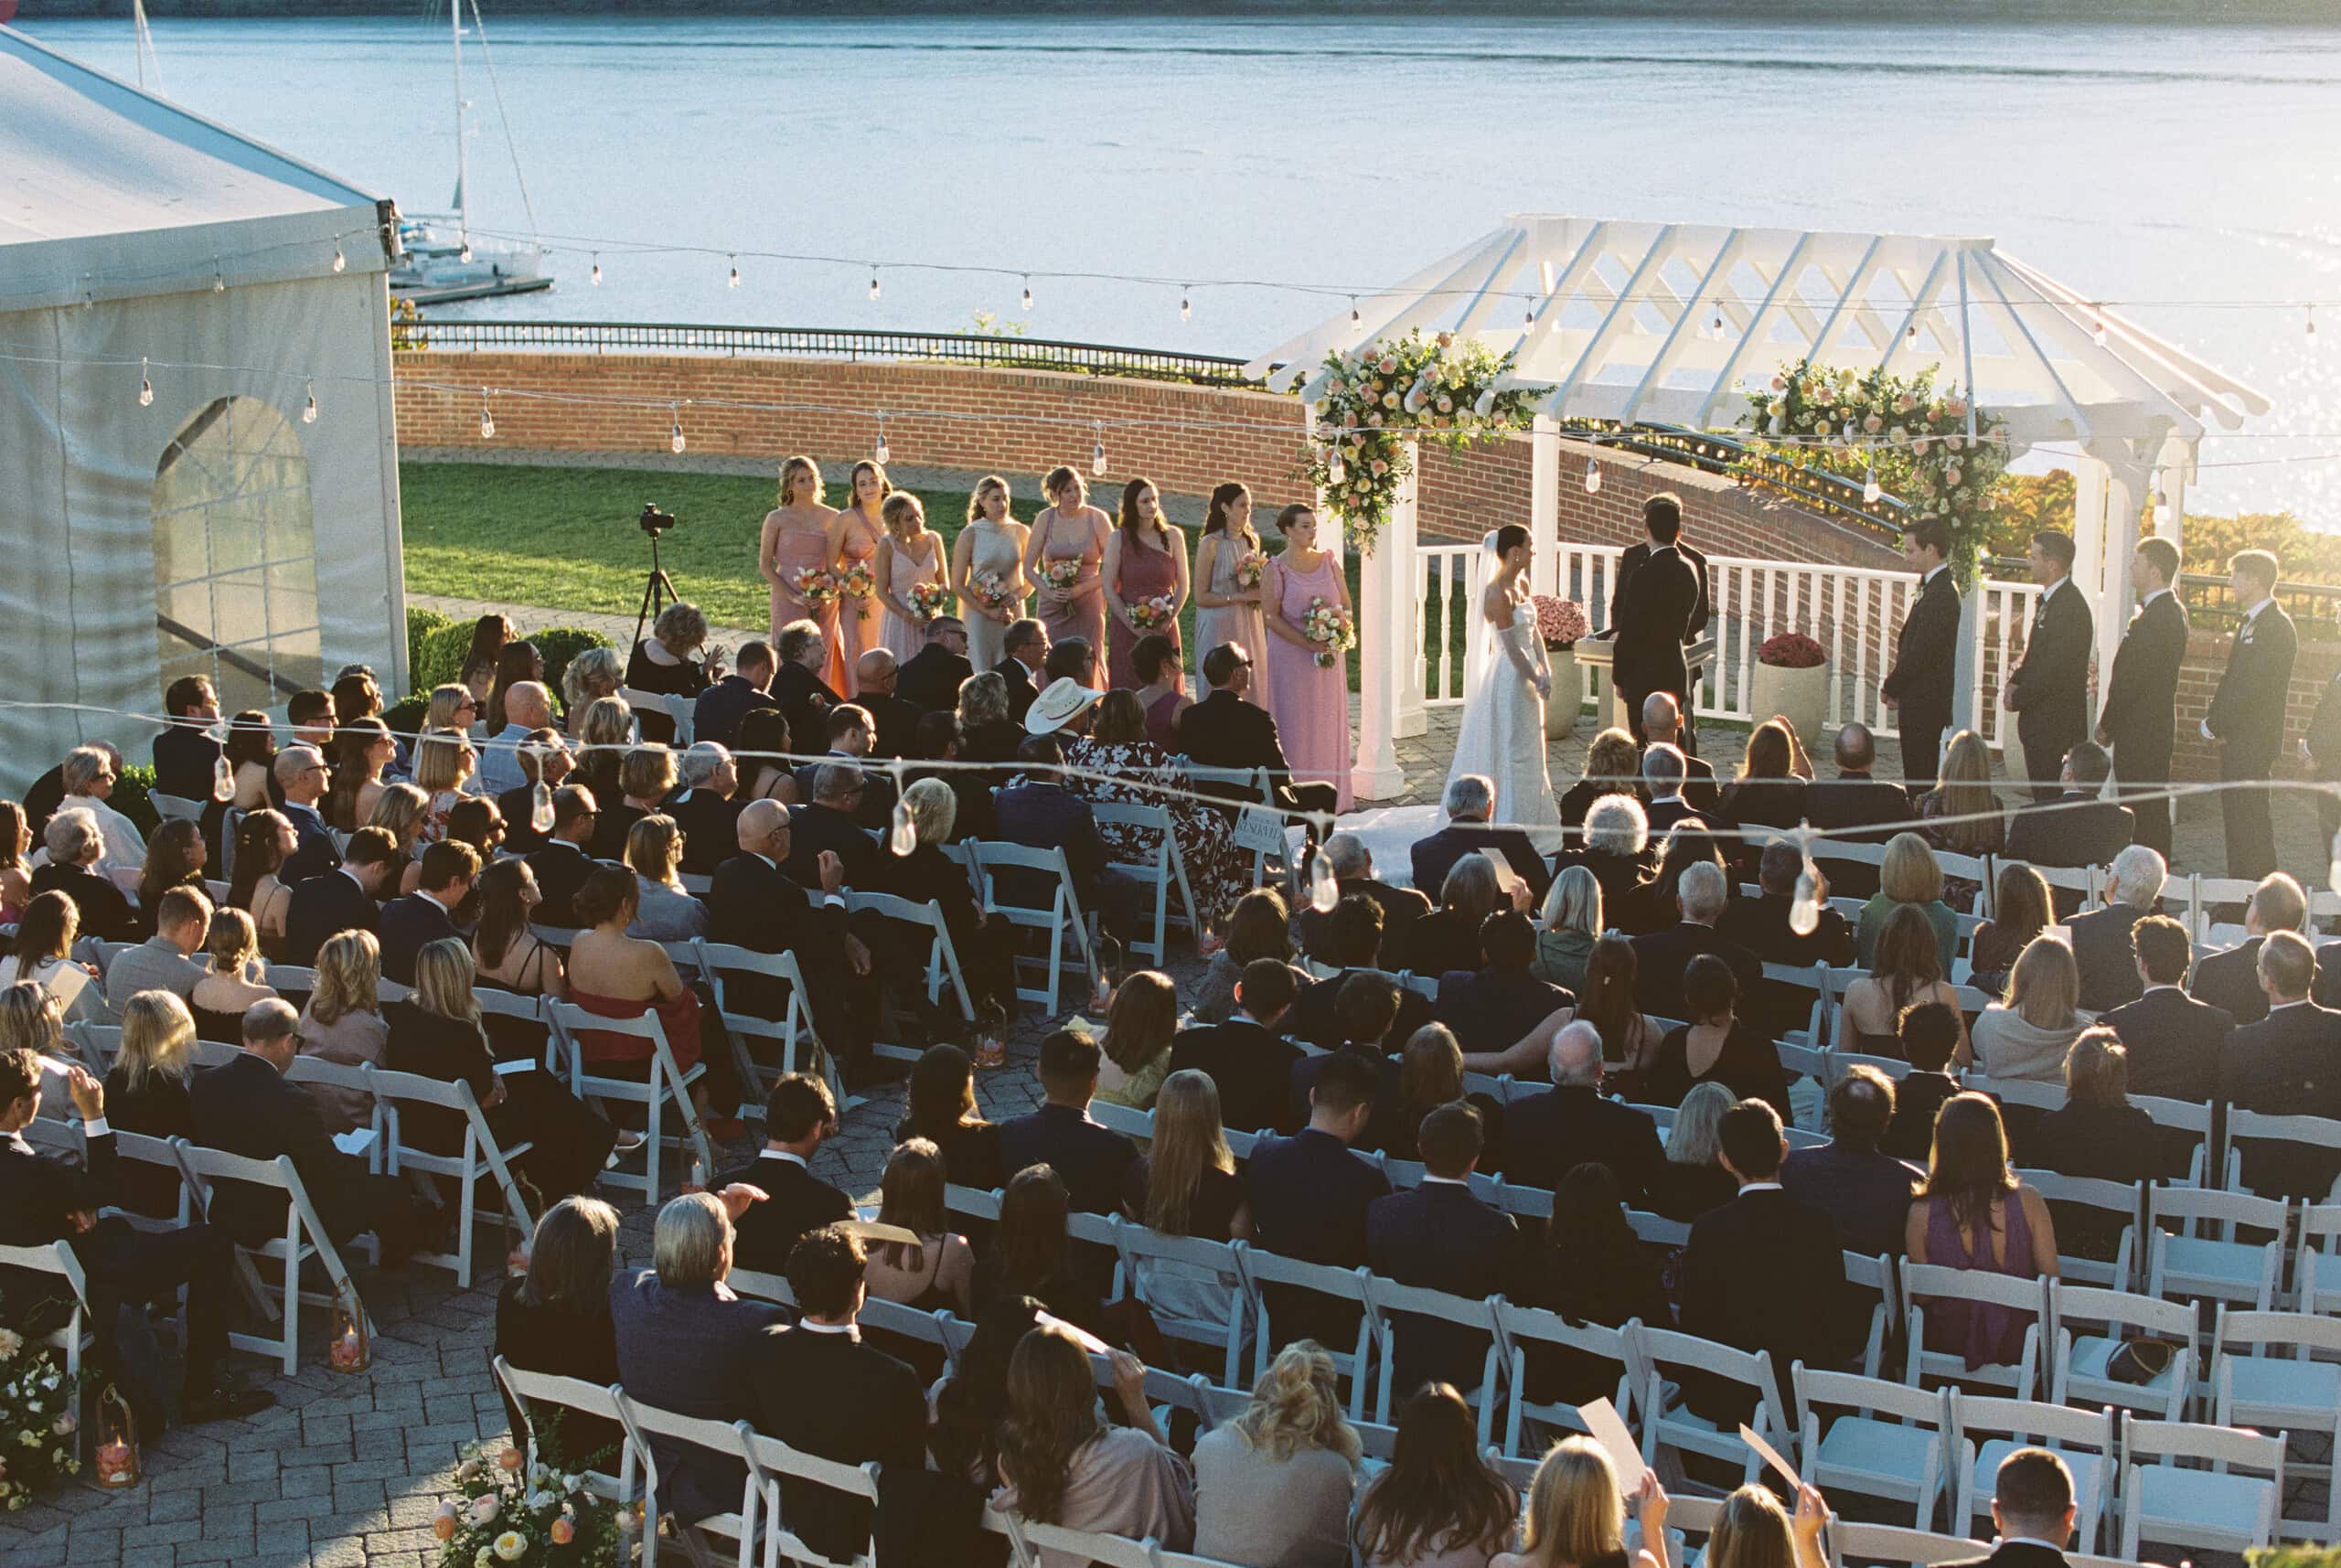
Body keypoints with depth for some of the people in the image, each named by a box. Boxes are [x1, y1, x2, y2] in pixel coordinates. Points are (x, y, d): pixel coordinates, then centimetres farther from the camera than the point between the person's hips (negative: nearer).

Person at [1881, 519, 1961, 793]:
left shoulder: (1940, 595, -20)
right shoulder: (1934, 588, 12)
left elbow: (1920, 653, -21)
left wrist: (1890, 688, -9)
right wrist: (1894, 687, 10)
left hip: (1924, 705, -10)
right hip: (1922, 702, 10)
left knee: (1920, 779, -5)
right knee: (1920, 777, 15)